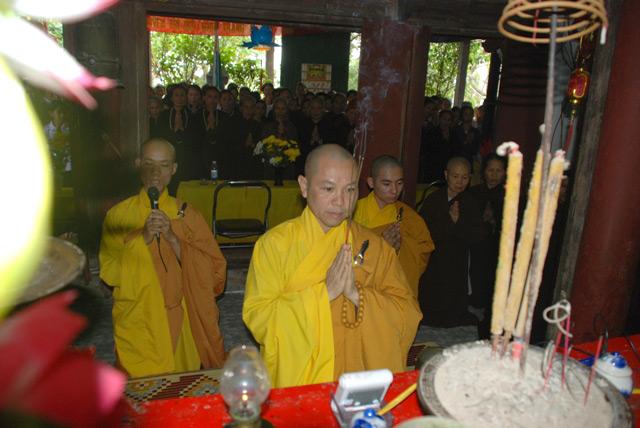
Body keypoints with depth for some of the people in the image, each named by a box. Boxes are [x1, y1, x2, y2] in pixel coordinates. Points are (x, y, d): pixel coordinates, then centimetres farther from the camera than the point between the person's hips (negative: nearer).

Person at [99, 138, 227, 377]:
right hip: (136, 325, -1)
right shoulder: (118, 215, 1)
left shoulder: (186, 215, 2)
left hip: (178, 323, 1)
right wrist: (143, 238, -18)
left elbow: (213, 271, -5)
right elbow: (109, 272, -5)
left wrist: (172, 237, -16)